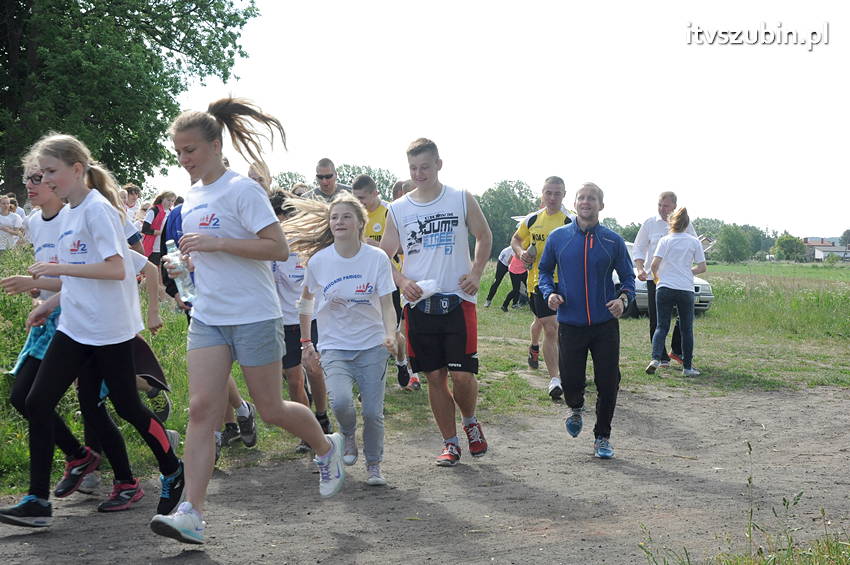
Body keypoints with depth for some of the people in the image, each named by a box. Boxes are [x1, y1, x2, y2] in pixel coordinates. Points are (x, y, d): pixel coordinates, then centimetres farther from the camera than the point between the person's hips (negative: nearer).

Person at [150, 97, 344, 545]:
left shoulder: (242, 190, -12)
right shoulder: (192, 196, 11)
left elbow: (279, 249, -19)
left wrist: (215, 243, -23)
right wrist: (186, 260, 8)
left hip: (254, 317, -6)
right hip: (207, 318, 6)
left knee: (270, 410, 5)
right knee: (201, 408, -7)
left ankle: (327, 448, 34)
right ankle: (191, 513, -11)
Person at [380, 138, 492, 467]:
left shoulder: (462, 200, 2)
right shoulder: (398, 210, 5)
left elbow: (484, 236, 15)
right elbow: (384, 257, 11)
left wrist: (476, 274, 0)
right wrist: (403, 282, -8)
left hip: (458, 300, -2)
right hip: (419, 304, 2)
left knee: (462, 375, -8)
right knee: (435, 377, 5)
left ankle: (470, 421, 23)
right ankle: (450, 443, 18)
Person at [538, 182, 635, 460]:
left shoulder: (613, 241, 1)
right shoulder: (558, 237, 2)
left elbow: (627, 276, 9)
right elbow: (544, 270, 13)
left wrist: (624, 298, -11)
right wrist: (549, 293, -6)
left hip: (605, 324, 0)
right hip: (570, 323, 0)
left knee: (608, 383, 1)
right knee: (570, 382, 0)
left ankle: (602, 437, 20)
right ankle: (576, 409, 37)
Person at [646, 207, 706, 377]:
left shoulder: (665, 240, 0)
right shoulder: (694, 242, 5)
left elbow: (655, 264, -9)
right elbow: (702, 267, 4)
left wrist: (655, 275, 11)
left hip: (665, 288, -1)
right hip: (686, 290, 1)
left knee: (662, 326, 4)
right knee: (687, 329, 9)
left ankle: (656, 358, -17)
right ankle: (687, 367, 10)